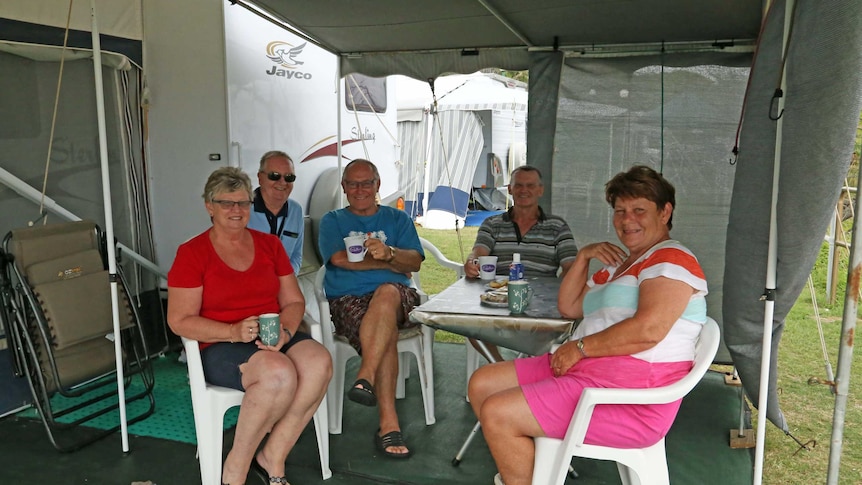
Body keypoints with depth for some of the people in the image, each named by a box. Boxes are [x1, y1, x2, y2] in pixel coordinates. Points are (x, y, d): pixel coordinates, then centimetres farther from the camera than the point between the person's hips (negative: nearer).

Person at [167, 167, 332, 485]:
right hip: (220, 348, -4)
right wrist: (234, 332, -21)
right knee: (278, 372, -35)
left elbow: (294, 301, 11)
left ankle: (272, 458, -12)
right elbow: (179, 321, -6)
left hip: (275, 339, 5)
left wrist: (285, 330, -12)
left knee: (319, 361, -27)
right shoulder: (192, 253, 0)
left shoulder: (269, 244, 13)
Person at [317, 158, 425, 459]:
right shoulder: (332, 221, 19)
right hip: (347, 299, 0)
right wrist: (388, 262, -1)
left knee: (387, 292, -38)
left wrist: (388, 252, -18)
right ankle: (389, 423, -34)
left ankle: (365, 377, -41)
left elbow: (414, 262, 4)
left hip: (398, 297, 1)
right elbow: (339, 259, -3)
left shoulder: (398, 219, 21)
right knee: (387, 334, -33)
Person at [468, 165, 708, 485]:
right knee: (481, 384, 8)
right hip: (586, 369, 11)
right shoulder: (619, 264, 22)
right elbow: (568, 308, 23)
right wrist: (584, 256, 10)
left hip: (631, 394, -10)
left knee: (497, 413, -19)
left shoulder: (671, 258, -9)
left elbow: (648, 329, -24)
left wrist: (580, 347, -15)